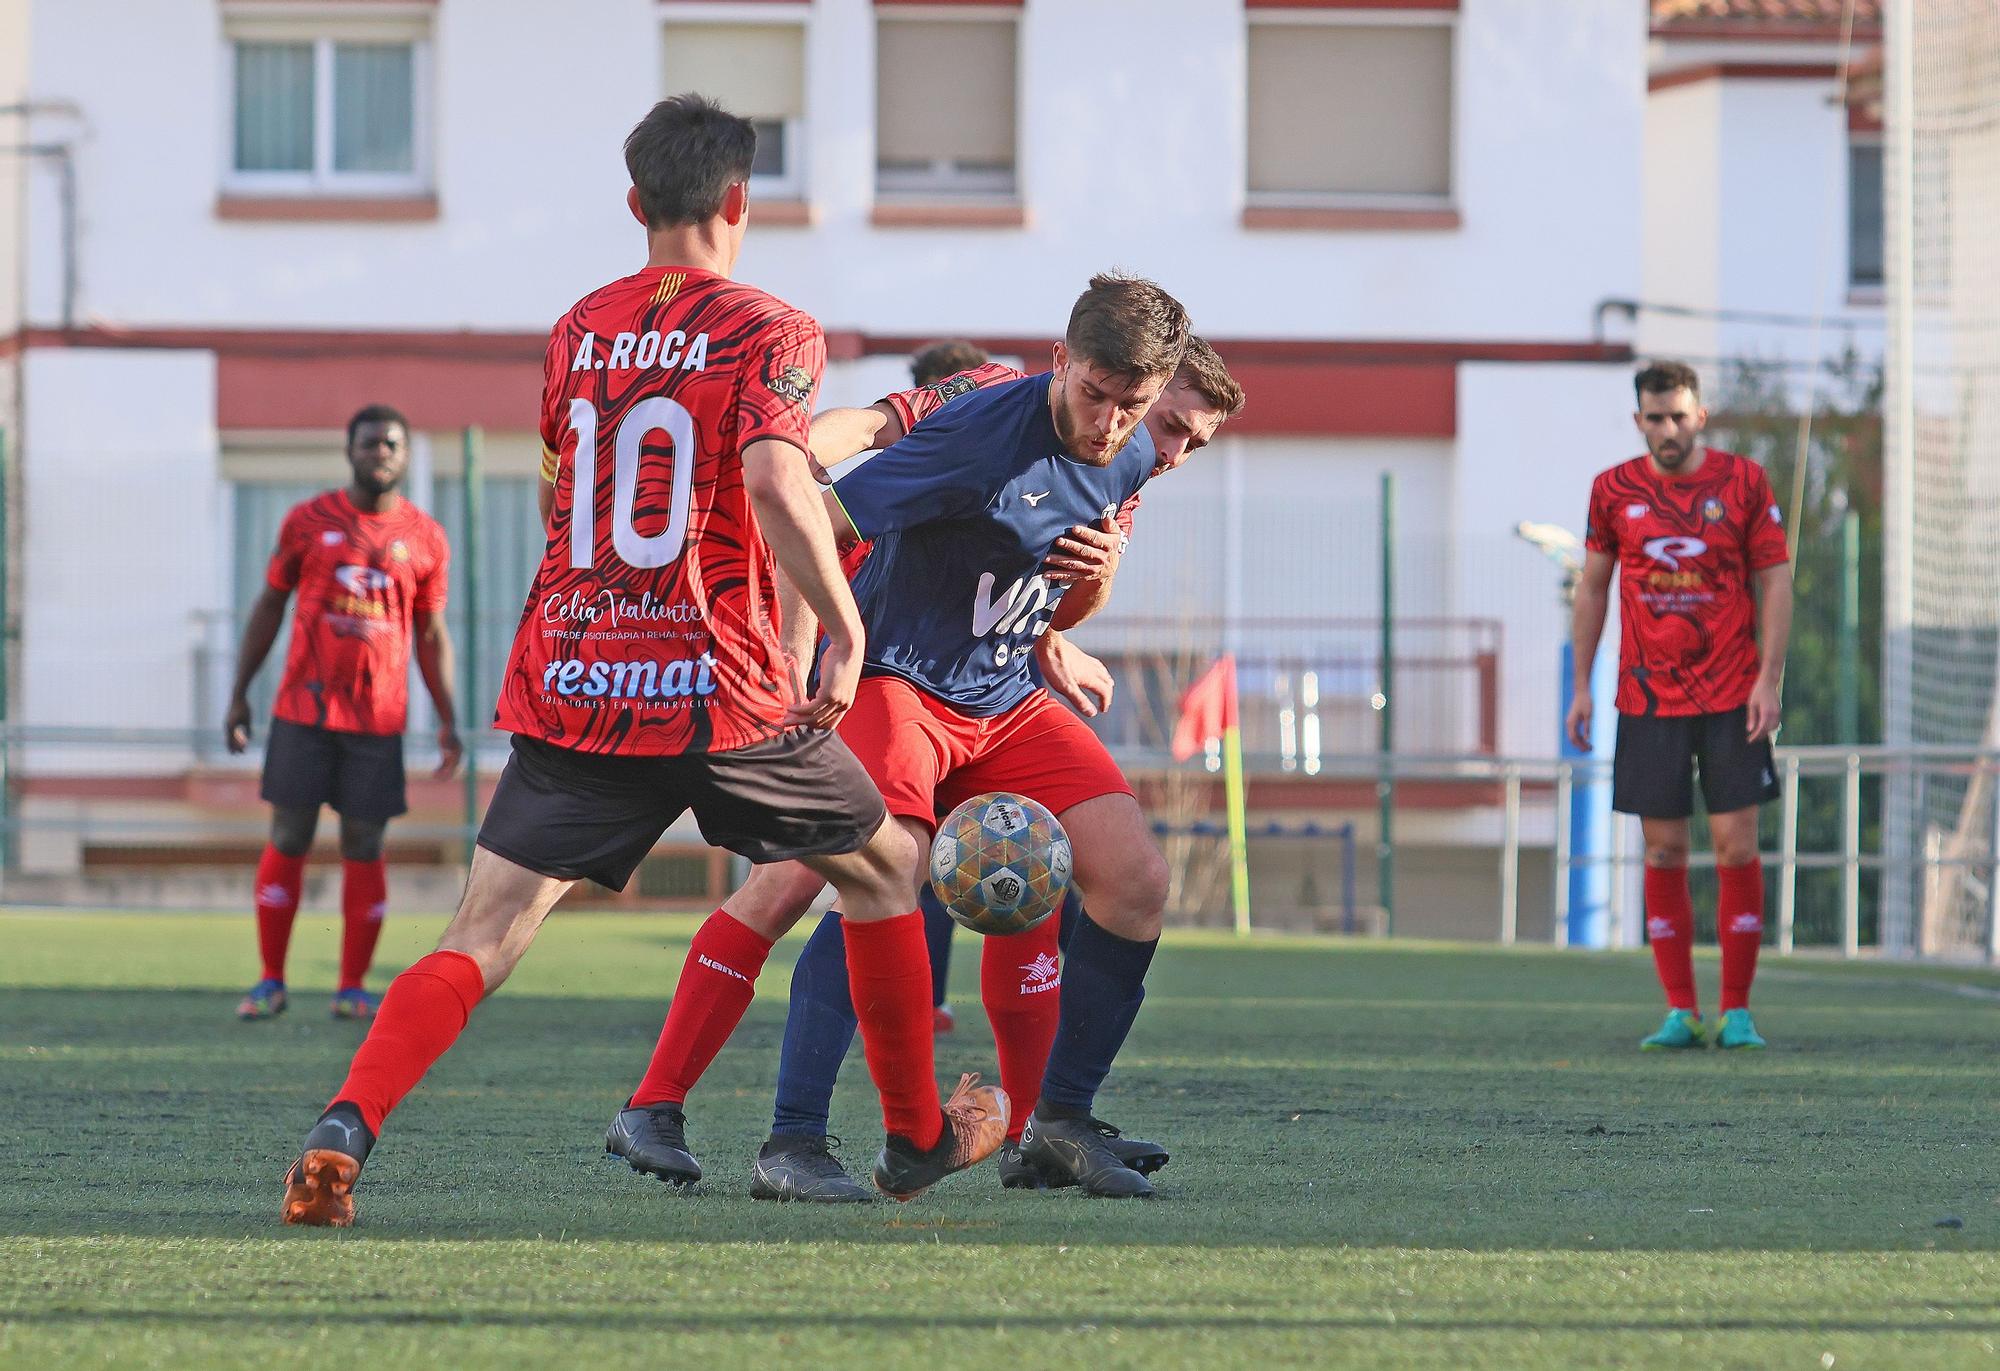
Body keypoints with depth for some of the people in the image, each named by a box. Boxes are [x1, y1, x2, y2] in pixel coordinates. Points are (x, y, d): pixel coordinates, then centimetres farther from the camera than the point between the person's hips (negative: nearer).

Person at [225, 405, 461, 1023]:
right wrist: (239, 694, 5)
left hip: (378, 717, 1)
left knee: (364, 844, 0)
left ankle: (352, 988, 6)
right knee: (289, 837, -1)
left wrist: (448, 721, 5)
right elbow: (269, 607, 9)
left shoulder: (425, 540, 6)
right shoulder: (309, 521, 3)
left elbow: (432, 635, 11)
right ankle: (271, 983, 6)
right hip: (304, 710, -1)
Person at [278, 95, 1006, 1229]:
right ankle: (921, 1137, 30)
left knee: (478, 945, -2)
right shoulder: (770, 331, -3)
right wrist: (844, 626, -13)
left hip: (570, 689, 3)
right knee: (885, 870, 22)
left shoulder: (580, 331, 14)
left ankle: (346, 1127, -27)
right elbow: (775, 477, -22)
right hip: (720, 693, -3)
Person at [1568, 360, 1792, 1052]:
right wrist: (1581, 685, 7)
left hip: (1731, 699, -2)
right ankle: (1680, 1013, 6)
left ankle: (1736, 1013, 1)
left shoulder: (1744, 482, 0)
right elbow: (1593, 585, 12)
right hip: (1648, 701, 2)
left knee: (1736, 845, -6)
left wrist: (1768, 681, -7)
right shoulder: (1613, 490, 4)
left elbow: (1776, 581, 1)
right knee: (1663, 853, 0)